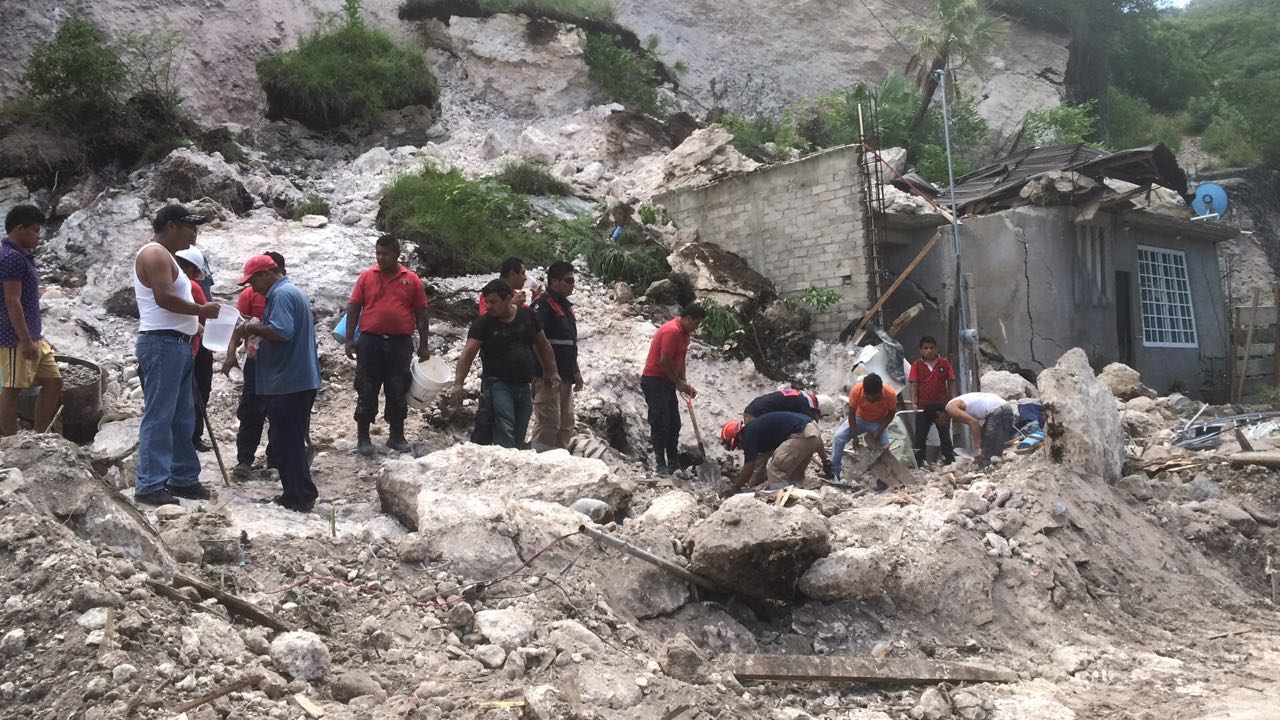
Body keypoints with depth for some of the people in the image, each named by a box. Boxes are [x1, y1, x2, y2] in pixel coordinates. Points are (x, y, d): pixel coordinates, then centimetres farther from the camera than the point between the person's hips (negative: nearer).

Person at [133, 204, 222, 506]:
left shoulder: (166, 256, 21)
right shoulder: (154, 253, -11)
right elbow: (164, 298, -23)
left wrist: (198, 324, 13)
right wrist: (202, 310, -12)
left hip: (178, 345, 11)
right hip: (162, 344, -11)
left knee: (182, 418, 14)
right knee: (158, 417, -8)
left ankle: (183, 478, 21)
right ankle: (149, 486, -5)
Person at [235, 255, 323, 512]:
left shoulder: (281, 294, -14)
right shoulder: (294, 291, 19)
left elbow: (280, 332, -27)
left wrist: (253, 328, -12)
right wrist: (257, 332, 13)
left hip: (287, 383, -10)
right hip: (302, 381, 10)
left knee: (287, 442, -4)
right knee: (295, 440, 15)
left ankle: (298, 498, 1)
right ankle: (301, 496, 22)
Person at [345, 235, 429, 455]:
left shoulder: (412, 281, 3)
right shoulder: (366, 277, 3)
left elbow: (421, 315, 6)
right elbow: (353, 309, 5)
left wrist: (423, 345, 5)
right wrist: (349, 339, -1)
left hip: (400, 343, 0)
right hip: (370, 342, 0)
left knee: (398, 393, 7)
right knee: (366, 392, 5)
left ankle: (397, 437, 19)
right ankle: (363, 438, 15)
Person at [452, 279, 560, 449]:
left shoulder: (527, 316, 4)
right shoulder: (483, 323, -6)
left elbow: (542, 344, 15)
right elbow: (468, 352, -16)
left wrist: (552, 372, 13)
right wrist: (458, 384, -27)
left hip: (523, 385, 4)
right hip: (498, 384, -4)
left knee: (519, 435, 9)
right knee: (504, 434, -18)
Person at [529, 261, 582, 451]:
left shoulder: (566, 306, 20)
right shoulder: (543, 305, -10)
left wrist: (576, 372, 24)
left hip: (566, 377, 9)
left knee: (566, 424, 12)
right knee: (548, 423, -12)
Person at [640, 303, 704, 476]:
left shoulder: (684, 333, 13)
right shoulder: (672, 331, -19)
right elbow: (665, 361, -22)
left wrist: (683, 383, 4)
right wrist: (679, 383, -10)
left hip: (667, 382, 10)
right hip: (654, 381, -10)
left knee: (674, 424, 9)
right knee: (660, 423, -9)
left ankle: (674, 464, 15)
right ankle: (661, 465, -5)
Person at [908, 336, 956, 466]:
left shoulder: (944, 363, 1)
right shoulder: (917, 365, 0)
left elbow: (951, 382, 3)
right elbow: (913, 384, -4)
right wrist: (913, 402, -13)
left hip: (942, 405, 0)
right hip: (923, 406, 0)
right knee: (920, 435, 3)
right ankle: (918, 462, 9)